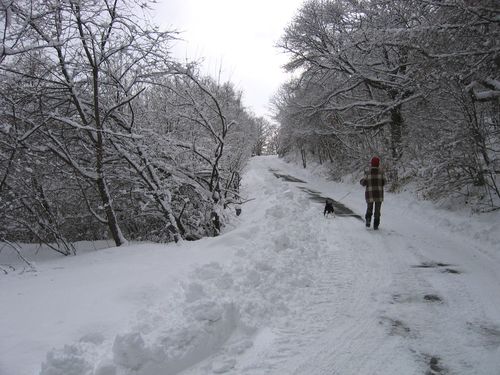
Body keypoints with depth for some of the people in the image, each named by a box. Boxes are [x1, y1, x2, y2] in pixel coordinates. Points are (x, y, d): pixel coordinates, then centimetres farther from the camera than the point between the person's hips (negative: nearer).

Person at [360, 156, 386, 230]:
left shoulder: (367, 172, -5)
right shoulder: (381, 171, -2)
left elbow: (364, 183, -2)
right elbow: (383, 183, 3)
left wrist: (361, 181, 19)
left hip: (369, 193, 0)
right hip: (379, 193, 0)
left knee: (369, 209, 16)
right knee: (377, 210, 11)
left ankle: (368, 219, -9)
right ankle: (376, 225, 6)